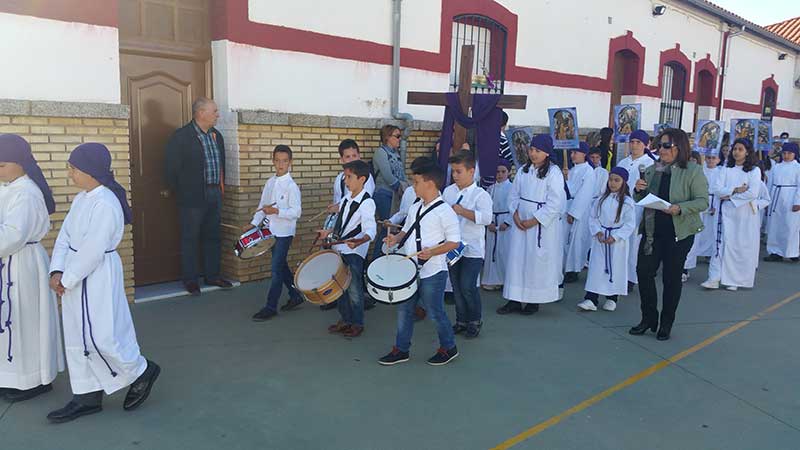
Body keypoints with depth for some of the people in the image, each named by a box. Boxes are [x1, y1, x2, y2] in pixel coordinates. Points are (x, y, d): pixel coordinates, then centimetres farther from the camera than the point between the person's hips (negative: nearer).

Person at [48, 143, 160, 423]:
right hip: (77, 275, 10)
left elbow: (92, 252, -23)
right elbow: (65, 235, 8)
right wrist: (57, 271, -4)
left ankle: (141, 372, 20)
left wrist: (66, 280, -15)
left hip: (97, 277, -10)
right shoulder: (81, 199, 9)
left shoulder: (105, 204, -21)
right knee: (79, 337, 14)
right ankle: (88, 398, 26)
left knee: (100, 335, -4)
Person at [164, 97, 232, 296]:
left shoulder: (216, 135, 11)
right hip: (193, 197, -7)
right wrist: (181, 191, -3)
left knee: (213, 237, 13)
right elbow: (171, 168, -10)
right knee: (190, 239, 3)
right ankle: (190, 280, 12)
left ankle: (212, 275, 24)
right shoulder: (181, 137, -11)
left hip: (214, 194, 7)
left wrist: (220, 186, 14)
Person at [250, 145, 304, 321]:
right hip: (272, 231, 7)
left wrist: (276, 211, -29)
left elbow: (296, 212, -18)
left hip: (285, 232, -7)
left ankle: (271, 307, 5)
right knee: (281, 266, 17)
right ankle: (296, 296, 33)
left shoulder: (291, 186, -14)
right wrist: (254, 223, 4)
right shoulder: (270, 183, 8)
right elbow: (262, 206, 14)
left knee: (276, 268, -4)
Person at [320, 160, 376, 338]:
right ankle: (344, 320, 31)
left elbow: (370, 230, -28)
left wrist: (359, 241, -45)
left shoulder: (367, 203, -16)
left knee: (354, 290, 3)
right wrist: (329, 232, 13)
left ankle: (357, 323, 19)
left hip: (355, 252, -8)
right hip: (339, 249, 8)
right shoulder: (345, 200, 9)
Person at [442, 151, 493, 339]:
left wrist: (462, 211, -27)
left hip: (472, 249, -6)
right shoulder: (448, 191, 7)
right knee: (456, 286, 12)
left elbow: (486, 218, -25)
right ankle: (461, 320, 29)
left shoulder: (480, 195, -11)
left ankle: (475, 321, 15)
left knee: (467, 286, -8)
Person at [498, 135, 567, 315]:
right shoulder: (524, 171, 9)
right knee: (516, 258, 6)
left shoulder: (553, 173, -10)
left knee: (537, 261, 1)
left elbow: (555, 203, -15)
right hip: (520, 223, 6)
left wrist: (534, 221, -15)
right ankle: (515, 300, 14)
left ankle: (534, 301, 14)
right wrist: (515, 215, -5)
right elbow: (514, 195, 11)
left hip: (542, 224, -6)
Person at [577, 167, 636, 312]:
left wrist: (615, 237, -16)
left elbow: (629, 224, -8)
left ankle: (612, 299, 21)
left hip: (617, 241, -2)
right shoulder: (601, 200, 4)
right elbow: (593, 217, 5)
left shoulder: (627, 202, -6)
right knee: (596, 267, 1)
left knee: (616, 268, 6)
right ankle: (591, 300, 2)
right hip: (600, 240, 3)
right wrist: (597, 232, -10)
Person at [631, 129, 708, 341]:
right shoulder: (651, 170, 8)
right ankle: (649, 318, 20)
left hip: (679, 232, -4)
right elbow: (641, 200, 15)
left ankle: (666, 323, 21)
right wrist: (638, 191, -7)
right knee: (643, 271, 2)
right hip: (652, 229, 5)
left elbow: (703, 201, -10)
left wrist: (680, 208, -26)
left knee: (672, 277, 5)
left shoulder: (693, 171, -7)